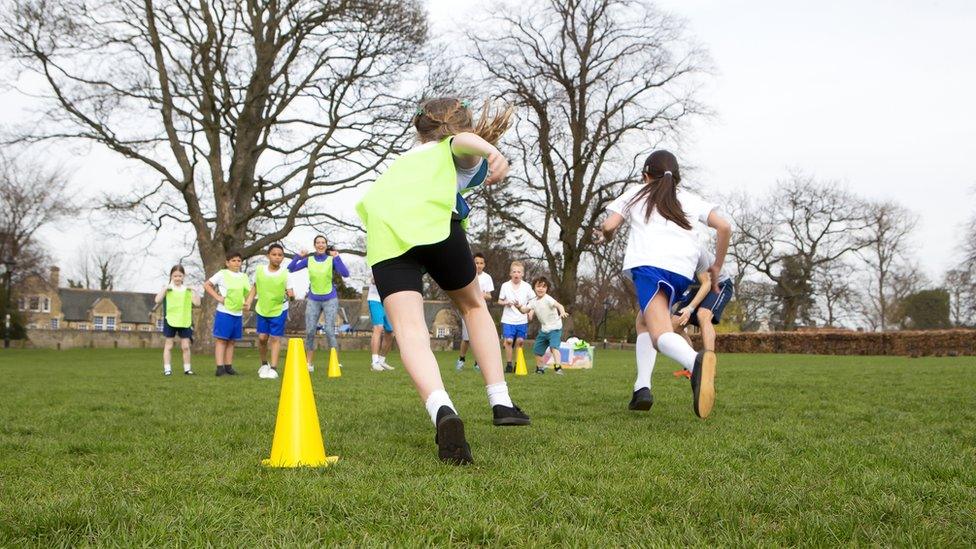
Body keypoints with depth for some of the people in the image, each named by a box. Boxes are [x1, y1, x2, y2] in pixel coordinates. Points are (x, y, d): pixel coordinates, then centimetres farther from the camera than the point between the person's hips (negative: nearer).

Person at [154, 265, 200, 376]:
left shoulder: (187, 289, 6)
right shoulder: (167, 289, 1)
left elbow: (197, 303, -3)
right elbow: (157, 300, -14)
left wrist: (193, 290, -11)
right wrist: (165, 288, -19)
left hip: (185, 321, 2)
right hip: (170, 321, -2)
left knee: (186, 346, 4)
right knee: (168, 345, 3)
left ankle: (187, 368, 13)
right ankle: (167, 369, 7)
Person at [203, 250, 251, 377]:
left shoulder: (243, 277, 12)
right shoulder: (222, 274, -3)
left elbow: (249, 292, 23)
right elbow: (207, 285, -3)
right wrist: (218, 297, -10)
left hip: (238, 313, 5)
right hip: (224, 312, -5)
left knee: (231, 341, 10)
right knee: (221, 340, -4)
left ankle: (228, 367, 14)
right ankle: (220, 367, -5)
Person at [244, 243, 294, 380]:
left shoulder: (285, 274, -14)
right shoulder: (259, 270, -7)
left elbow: (290, 293, -13)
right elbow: (255, 287, 8)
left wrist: (291, 295, -36)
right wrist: (248, 301, 1)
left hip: (279, 310, -2)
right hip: (261, 309, 3)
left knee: (275, 338, -4)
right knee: (262, 337, 4)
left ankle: (273, 368, -1)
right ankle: (264, 364, 26)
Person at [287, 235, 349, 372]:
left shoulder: (331, 259, -3)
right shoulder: (309, 260, 3)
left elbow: (345, 274, -16)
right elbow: (290, 269, 1)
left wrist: (337, 257, -23)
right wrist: (298, 256, -9)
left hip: (330, 300, -2)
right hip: (313, 300, 2)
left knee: (329, 331, -11)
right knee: (310, 331, -3)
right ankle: (309, 363, 5)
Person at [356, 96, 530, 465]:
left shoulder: (407, 158, 41)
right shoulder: (466, 156, 26)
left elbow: (367, 202, 29)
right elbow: (463, 140, -1)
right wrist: (491, 152, -20)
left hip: (383, 235, 3)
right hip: (434, 224, -3)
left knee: (409, 329, -13)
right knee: (474, 306, 21)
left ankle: (442, 410, -39)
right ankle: (500, 402, 15)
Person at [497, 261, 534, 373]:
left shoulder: (527, 287, 1)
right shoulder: (505, 286, 0)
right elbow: (499, 301, 7)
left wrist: (531, 312, -5)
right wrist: (506, 302, -13)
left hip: (522, 320, 1)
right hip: (508, 320, -1)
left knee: (520, 341, 2)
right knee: (508, 341, -9)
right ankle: (508, 364, 1)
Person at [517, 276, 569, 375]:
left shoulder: (547, 299, -20)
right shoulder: (534, 301, 3)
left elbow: (558, 305, -34)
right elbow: (525, 310, 9)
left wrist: (562, 312, -55)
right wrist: (519, 306, -13)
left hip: (555, 328, -8)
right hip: (543, 329, 8)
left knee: (554, 346, -27)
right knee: (537, 350, 15)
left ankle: (558, 368, -31)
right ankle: (539, 368, 34)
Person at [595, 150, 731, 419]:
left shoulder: (635, 194, 24)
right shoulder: (689, 199, 28)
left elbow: (608, 226, 12)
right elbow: (724, 227, 16)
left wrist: (605, 236, 37)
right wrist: (716, 267, 27)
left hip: (648, 263, -4)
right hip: (682, 270, 4)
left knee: (661, 333, -19)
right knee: (644, 321, 24)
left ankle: (695, 362, -54)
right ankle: (642, 387, 4)